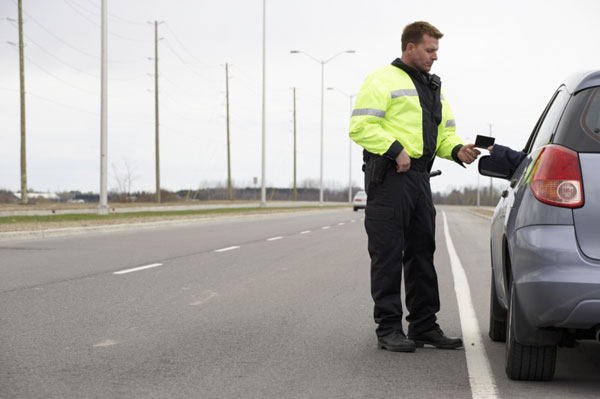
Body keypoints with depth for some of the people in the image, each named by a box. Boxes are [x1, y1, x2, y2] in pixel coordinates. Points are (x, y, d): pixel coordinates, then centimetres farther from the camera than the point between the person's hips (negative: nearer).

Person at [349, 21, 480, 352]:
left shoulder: (434, 88, 21)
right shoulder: (382, 80, -5)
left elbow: (445, 132, 23)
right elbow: (360, 126, -15)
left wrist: (458, 150, 2)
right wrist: (395, 150, -21)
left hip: (419, 177, 8)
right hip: (388, 176, -8)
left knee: (422, 253, 11)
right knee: (388, 256, -5)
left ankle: (424, 325, 18)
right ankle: (388, 330, -1)